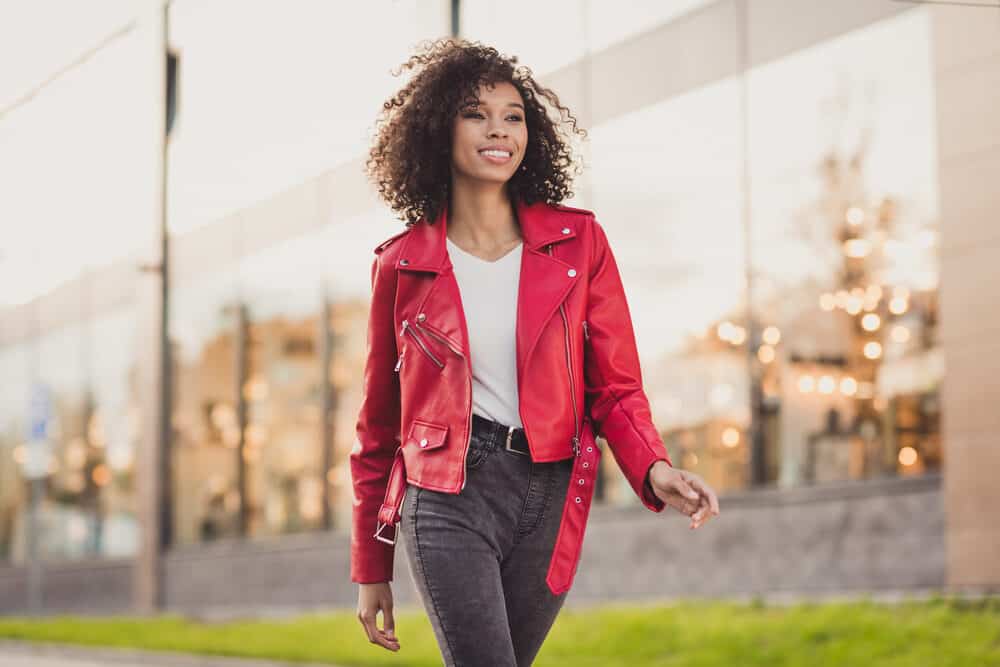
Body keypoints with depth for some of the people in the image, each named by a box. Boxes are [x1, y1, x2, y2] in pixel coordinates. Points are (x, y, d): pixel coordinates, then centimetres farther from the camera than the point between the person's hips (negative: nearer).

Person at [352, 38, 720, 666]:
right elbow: (379, 428, 11)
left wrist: (655, 470, -17)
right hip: (449, 497, -2)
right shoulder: (403, 265, 4)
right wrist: (371, 568, 12)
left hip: (550, 499, 2)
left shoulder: (578, 242, 5)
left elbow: (616, 388, 5)